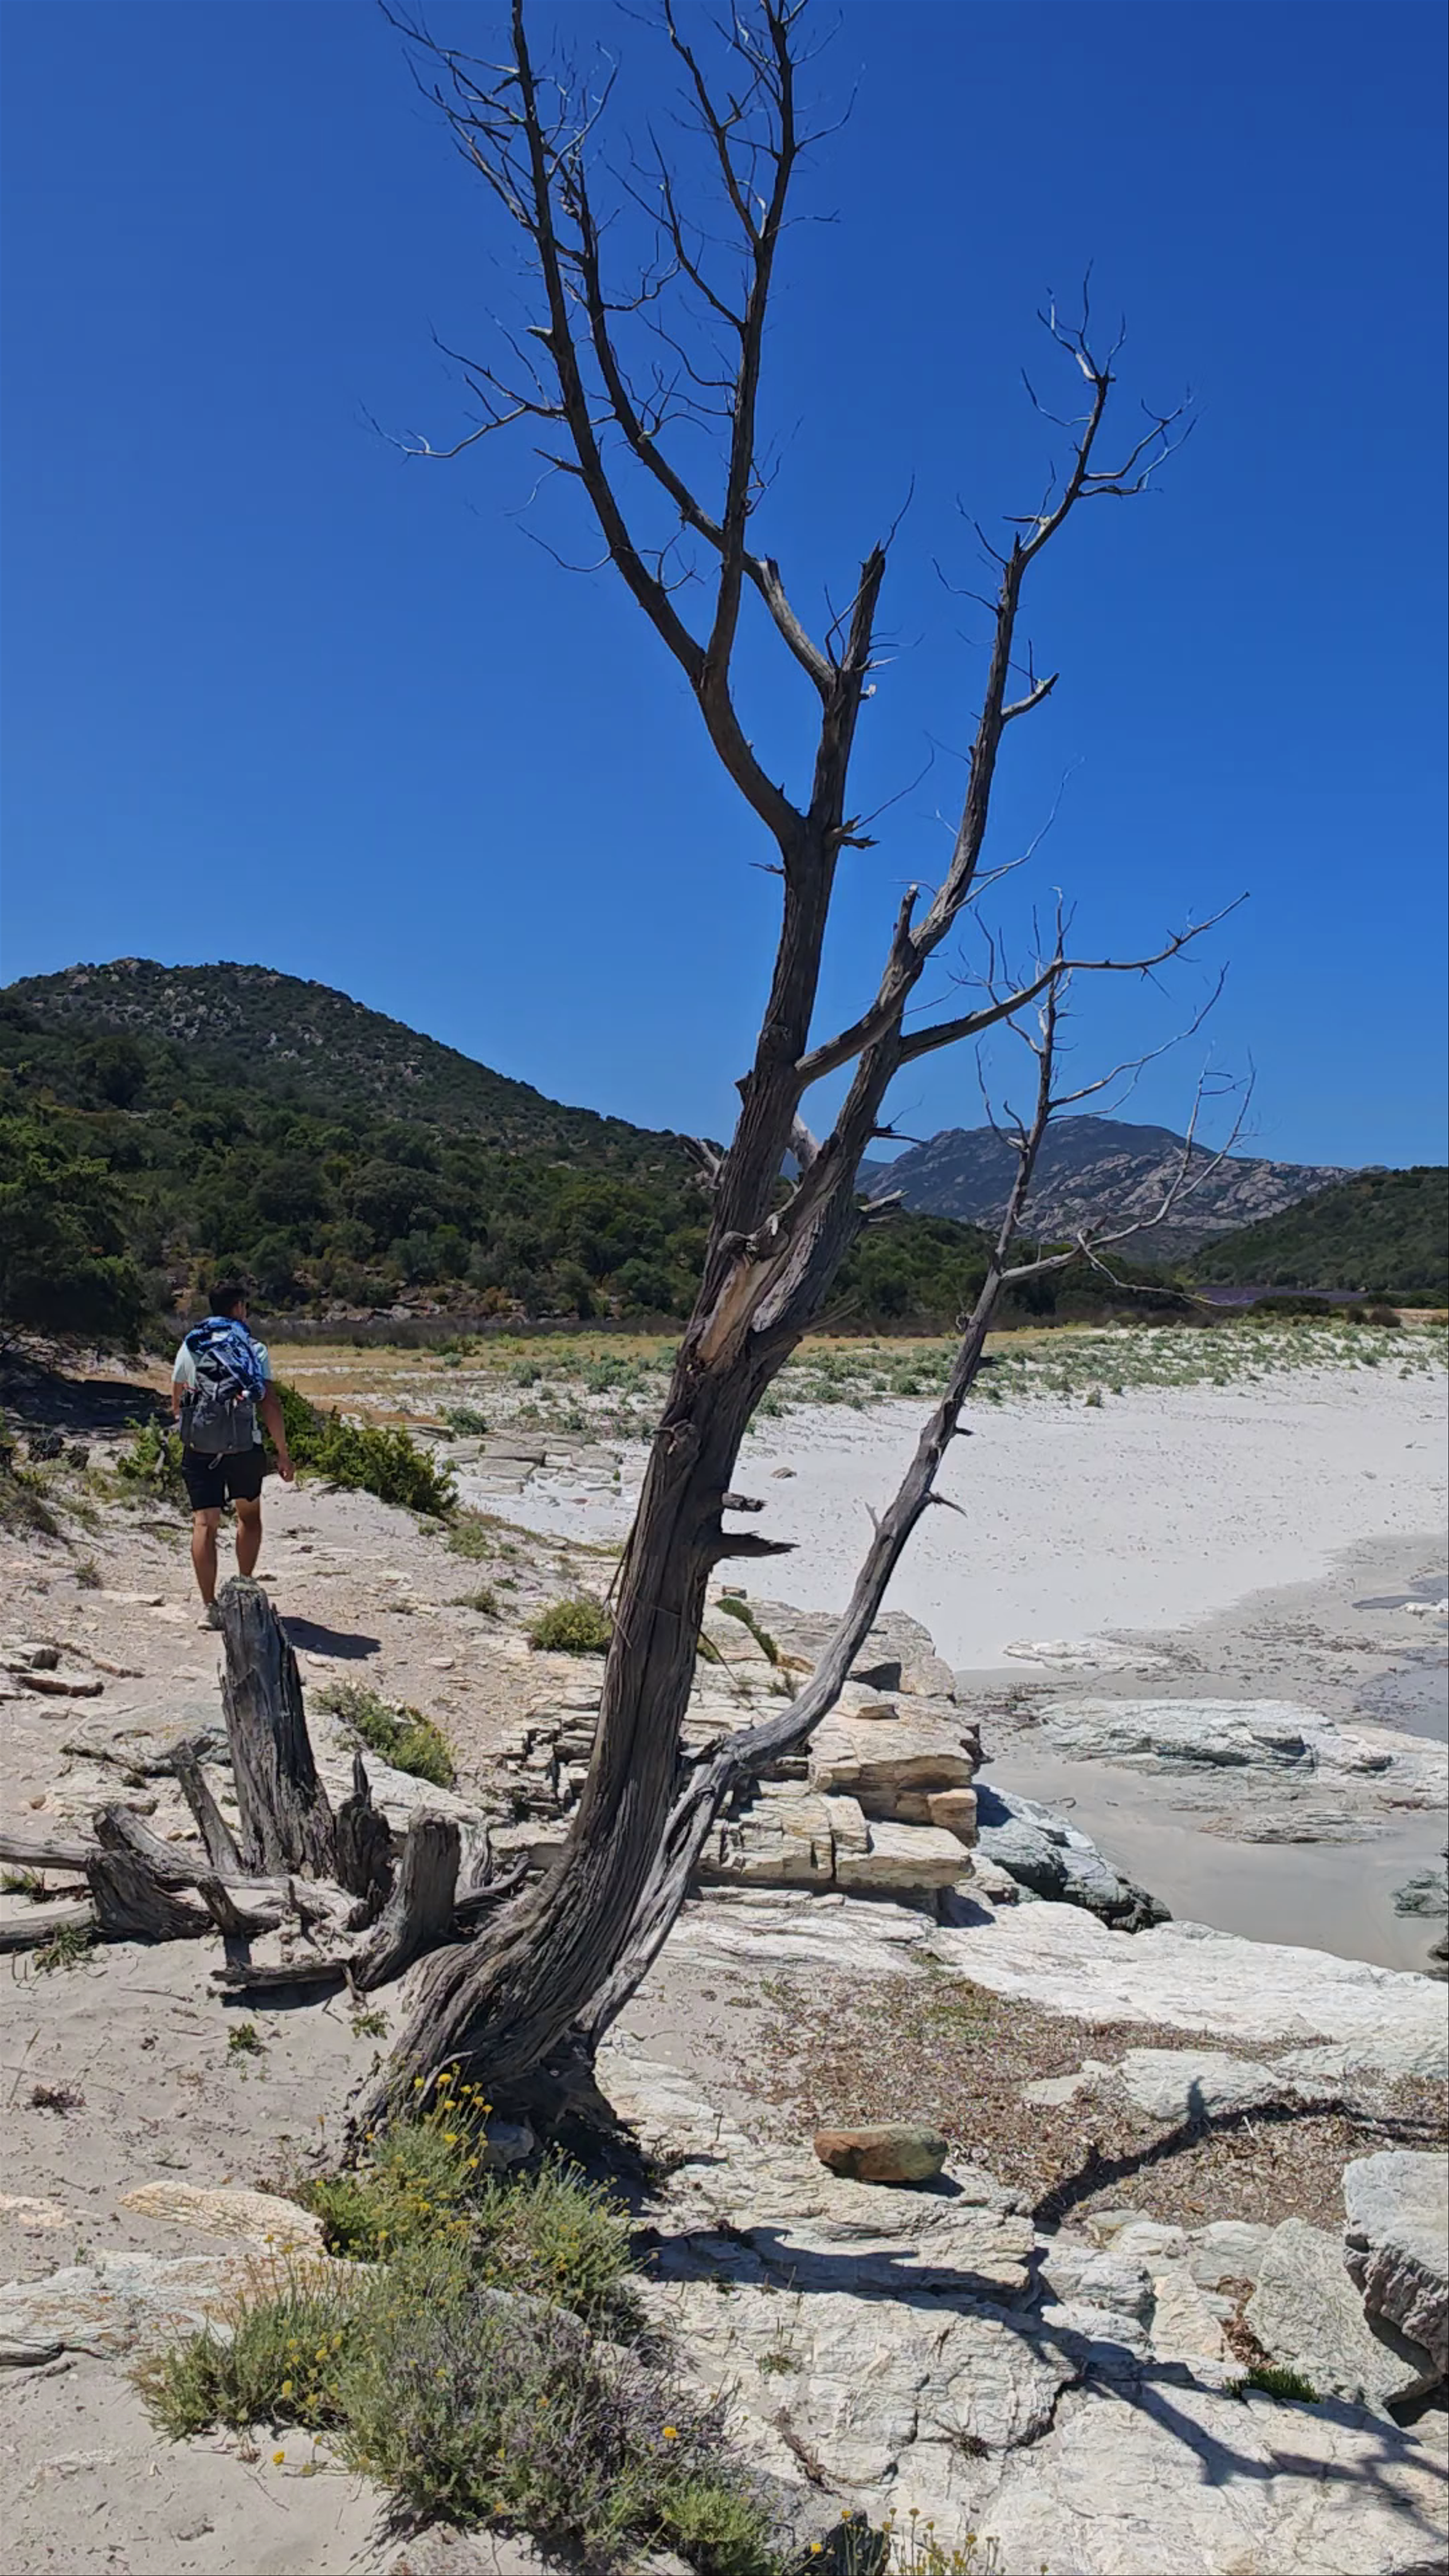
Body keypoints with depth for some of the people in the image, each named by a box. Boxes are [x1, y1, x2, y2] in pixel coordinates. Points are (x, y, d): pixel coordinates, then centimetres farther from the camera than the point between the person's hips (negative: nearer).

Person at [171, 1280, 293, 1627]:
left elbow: (177, 1402, 17)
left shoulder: (190, 1346, 9)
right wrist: (283, 1454, -1)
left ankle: (209, 1605, -6)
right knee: (249, 1515, 19)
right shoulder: (254, 1348, 0)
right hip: (244, 1446, -1)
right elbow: (270, 1406, -6)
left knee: (205, 1523, 0)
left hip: (199, 1446, 1)